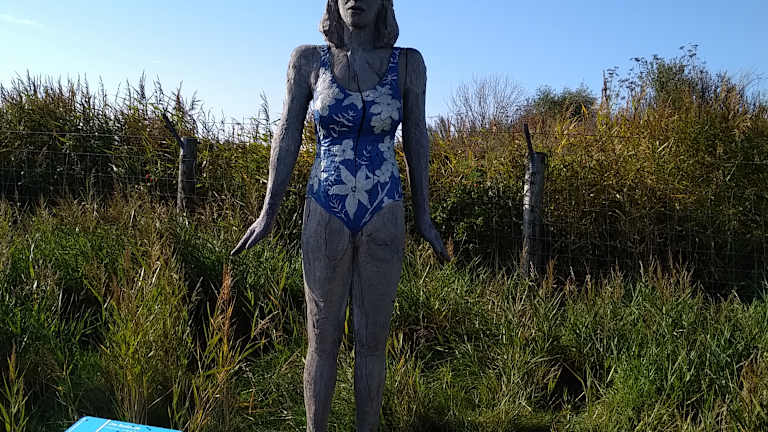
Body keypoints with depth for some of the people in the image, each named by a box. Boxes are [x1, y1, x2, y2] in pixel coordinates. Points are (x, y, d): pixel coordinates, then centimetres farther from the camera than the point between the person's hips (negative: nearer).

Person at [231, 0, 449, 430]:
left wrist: (424, 215, 8)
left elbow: (416, 140, 7)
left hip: (384, 217, 1)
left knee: (373, 340, 8)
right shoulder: (307, 59, 1)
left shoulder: (408, 63, 1)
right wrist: (268, 212, 3)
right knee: (323, 338, 7)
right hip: (326, 216, 0)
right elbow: (288, 136, 4)